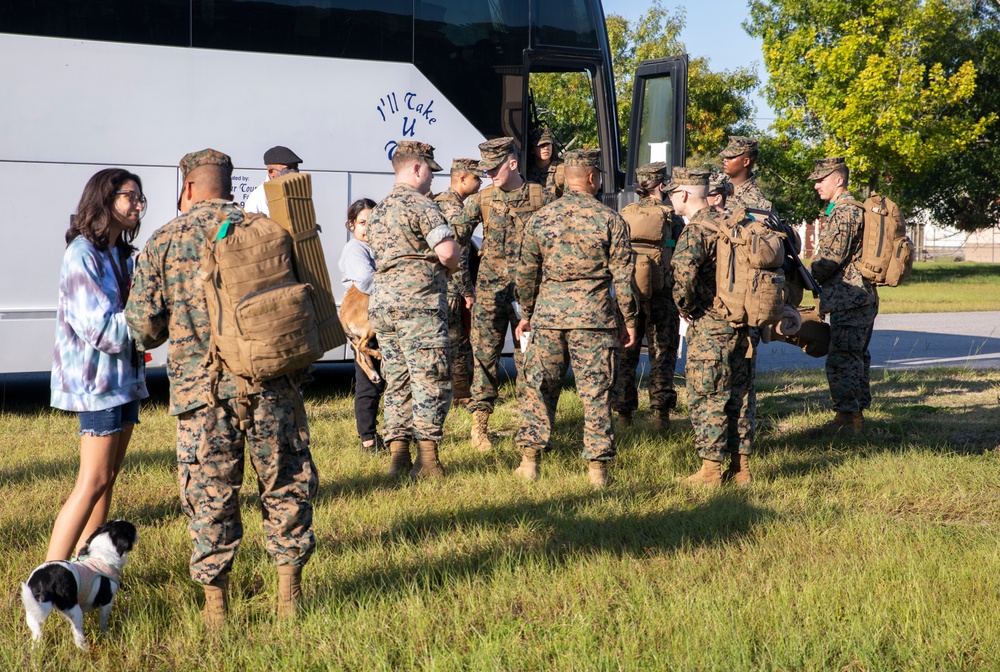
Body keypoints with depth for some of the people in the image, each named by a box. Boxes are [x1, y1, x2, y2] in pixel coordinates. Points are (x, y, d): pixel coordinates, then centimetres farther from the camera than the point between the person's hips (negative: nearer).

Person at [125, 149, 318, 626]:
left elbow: (143, 328, 2)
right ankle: (289, 595, 18)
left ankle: (216, 605, 14)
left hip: (202, 391, -1)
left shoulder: (163, 242, 2)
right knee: (286, 484, 13)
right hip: (270, 384, 1)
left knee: (209, 496, 8)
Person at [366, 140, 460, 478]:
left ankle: (398, 457, 10)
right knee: (432, 380, -5)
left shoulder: (378, 211, 19)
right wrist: (450, 267, 5)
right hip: (418, 304, -8)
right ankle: (427, 460, -7)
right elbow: (448, 251, -18)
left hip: (381, 304, 8)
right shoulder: (420, 205, -8)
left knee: (397, 382, 11)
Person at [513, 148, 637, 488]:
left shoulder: (541, 218, 5)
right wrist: (629, 320, 5)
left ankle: (529, 460, 10)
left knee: (538, 387, 11)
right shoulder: (609, 219, -3)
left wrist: (527, 313, 21)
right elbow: (622, 276, -3)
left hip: (548, 315, 2)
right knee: (596, 393, 3)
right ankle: (598, 467, 4)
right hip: (594, 317, -2)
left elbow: (526, 272, 10)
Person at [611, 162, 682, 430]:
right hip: (660, 296, -2)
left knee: (625, 354, 10)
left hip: (627, 294, 2)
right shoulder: (671, 218, -4)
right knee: (662, 353, 7)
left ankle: (623, 412, 11)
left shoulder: (625, 215, 4)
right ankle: (661, 411, 2)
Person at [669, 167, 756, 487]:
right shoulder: (729, 224, 11)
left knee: (707, 399, -1)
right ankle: (740, 468, 17)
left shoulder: (694, 233, -14)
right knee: (739, 396, 12)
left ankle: (711, 471, 2)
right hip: (742, 325, 8)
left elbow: (684, 280, -28)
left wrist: (686, 308, -9)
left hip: (710, 327, -8)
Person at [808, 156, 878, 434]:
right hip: (861, 297, 11)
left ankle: (846, 417, -7)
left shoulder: (844, 212, -14)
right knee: (856, 357, 14)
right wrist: (817, 276, 13)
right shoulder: (851, 209, 19)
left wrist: (809, 276, -2)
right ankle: (858, 413, 20)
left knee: (841, 359, -9)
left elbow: (832, 258, -17)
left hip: (848, 299, -11)